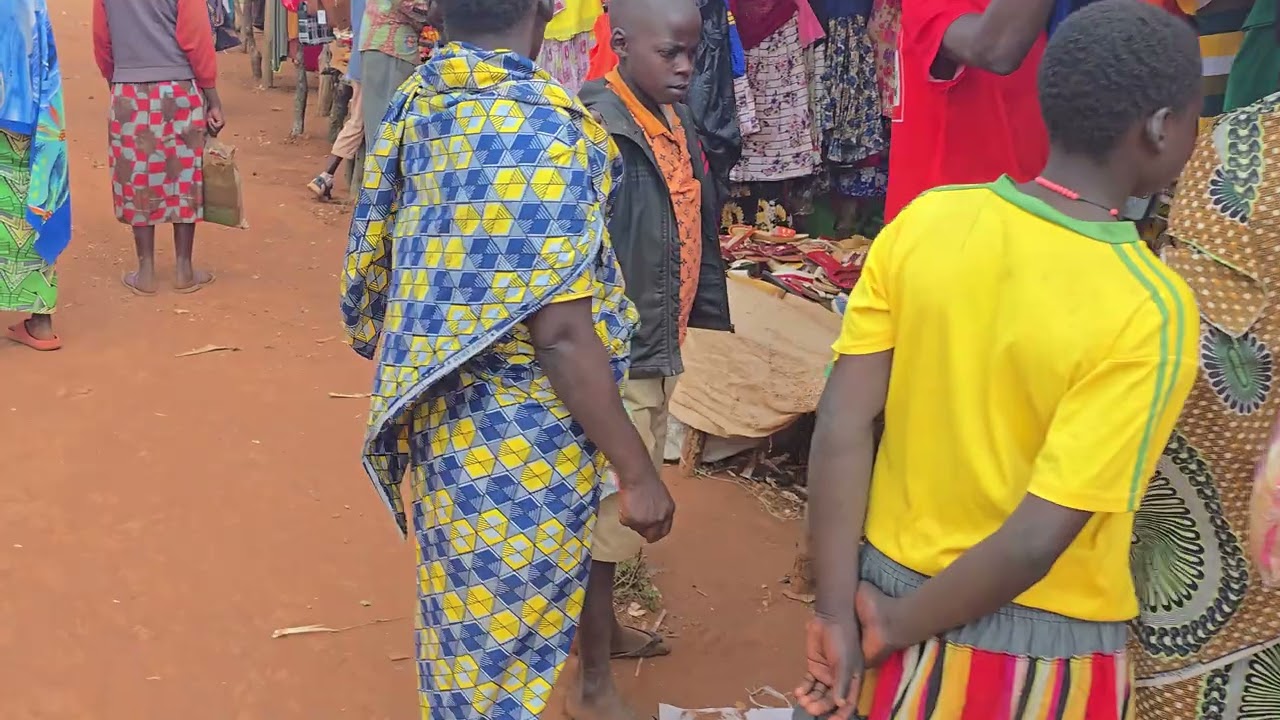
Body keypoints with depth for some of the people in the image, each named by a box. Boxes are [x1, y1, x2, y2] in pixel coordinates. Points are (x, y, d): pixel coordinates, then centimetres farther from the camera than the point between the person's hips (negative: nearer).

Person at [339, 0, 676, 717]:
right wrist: (637, 470, -18)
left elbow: (377, 259, 10)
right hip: (522, 444, -7)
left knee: (464, 620, 26)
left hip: (442, 418, 8)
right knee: (509, 643, 11)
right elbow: (562, 333, -25)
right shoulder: (543, 127, -23)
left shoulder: (417, 100, 0)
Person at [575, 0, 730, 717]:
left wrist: (701, 313, 17)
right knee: (606, 515, 2)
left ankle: (603, 625, 44)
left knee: (625, 506, 24)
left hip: (658, 350, 9)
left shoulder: (678, 120, 6)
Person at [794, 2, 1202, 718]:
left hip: (892, 591, 4)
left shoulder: (926, 220, -10)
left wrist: (838, 615, -7)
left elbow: (842, 428, -11)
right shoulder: (1148, 309, -22)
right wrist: (898, 629, -11)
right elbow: (1036, 540, -24)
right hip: (1042, 649, -3)